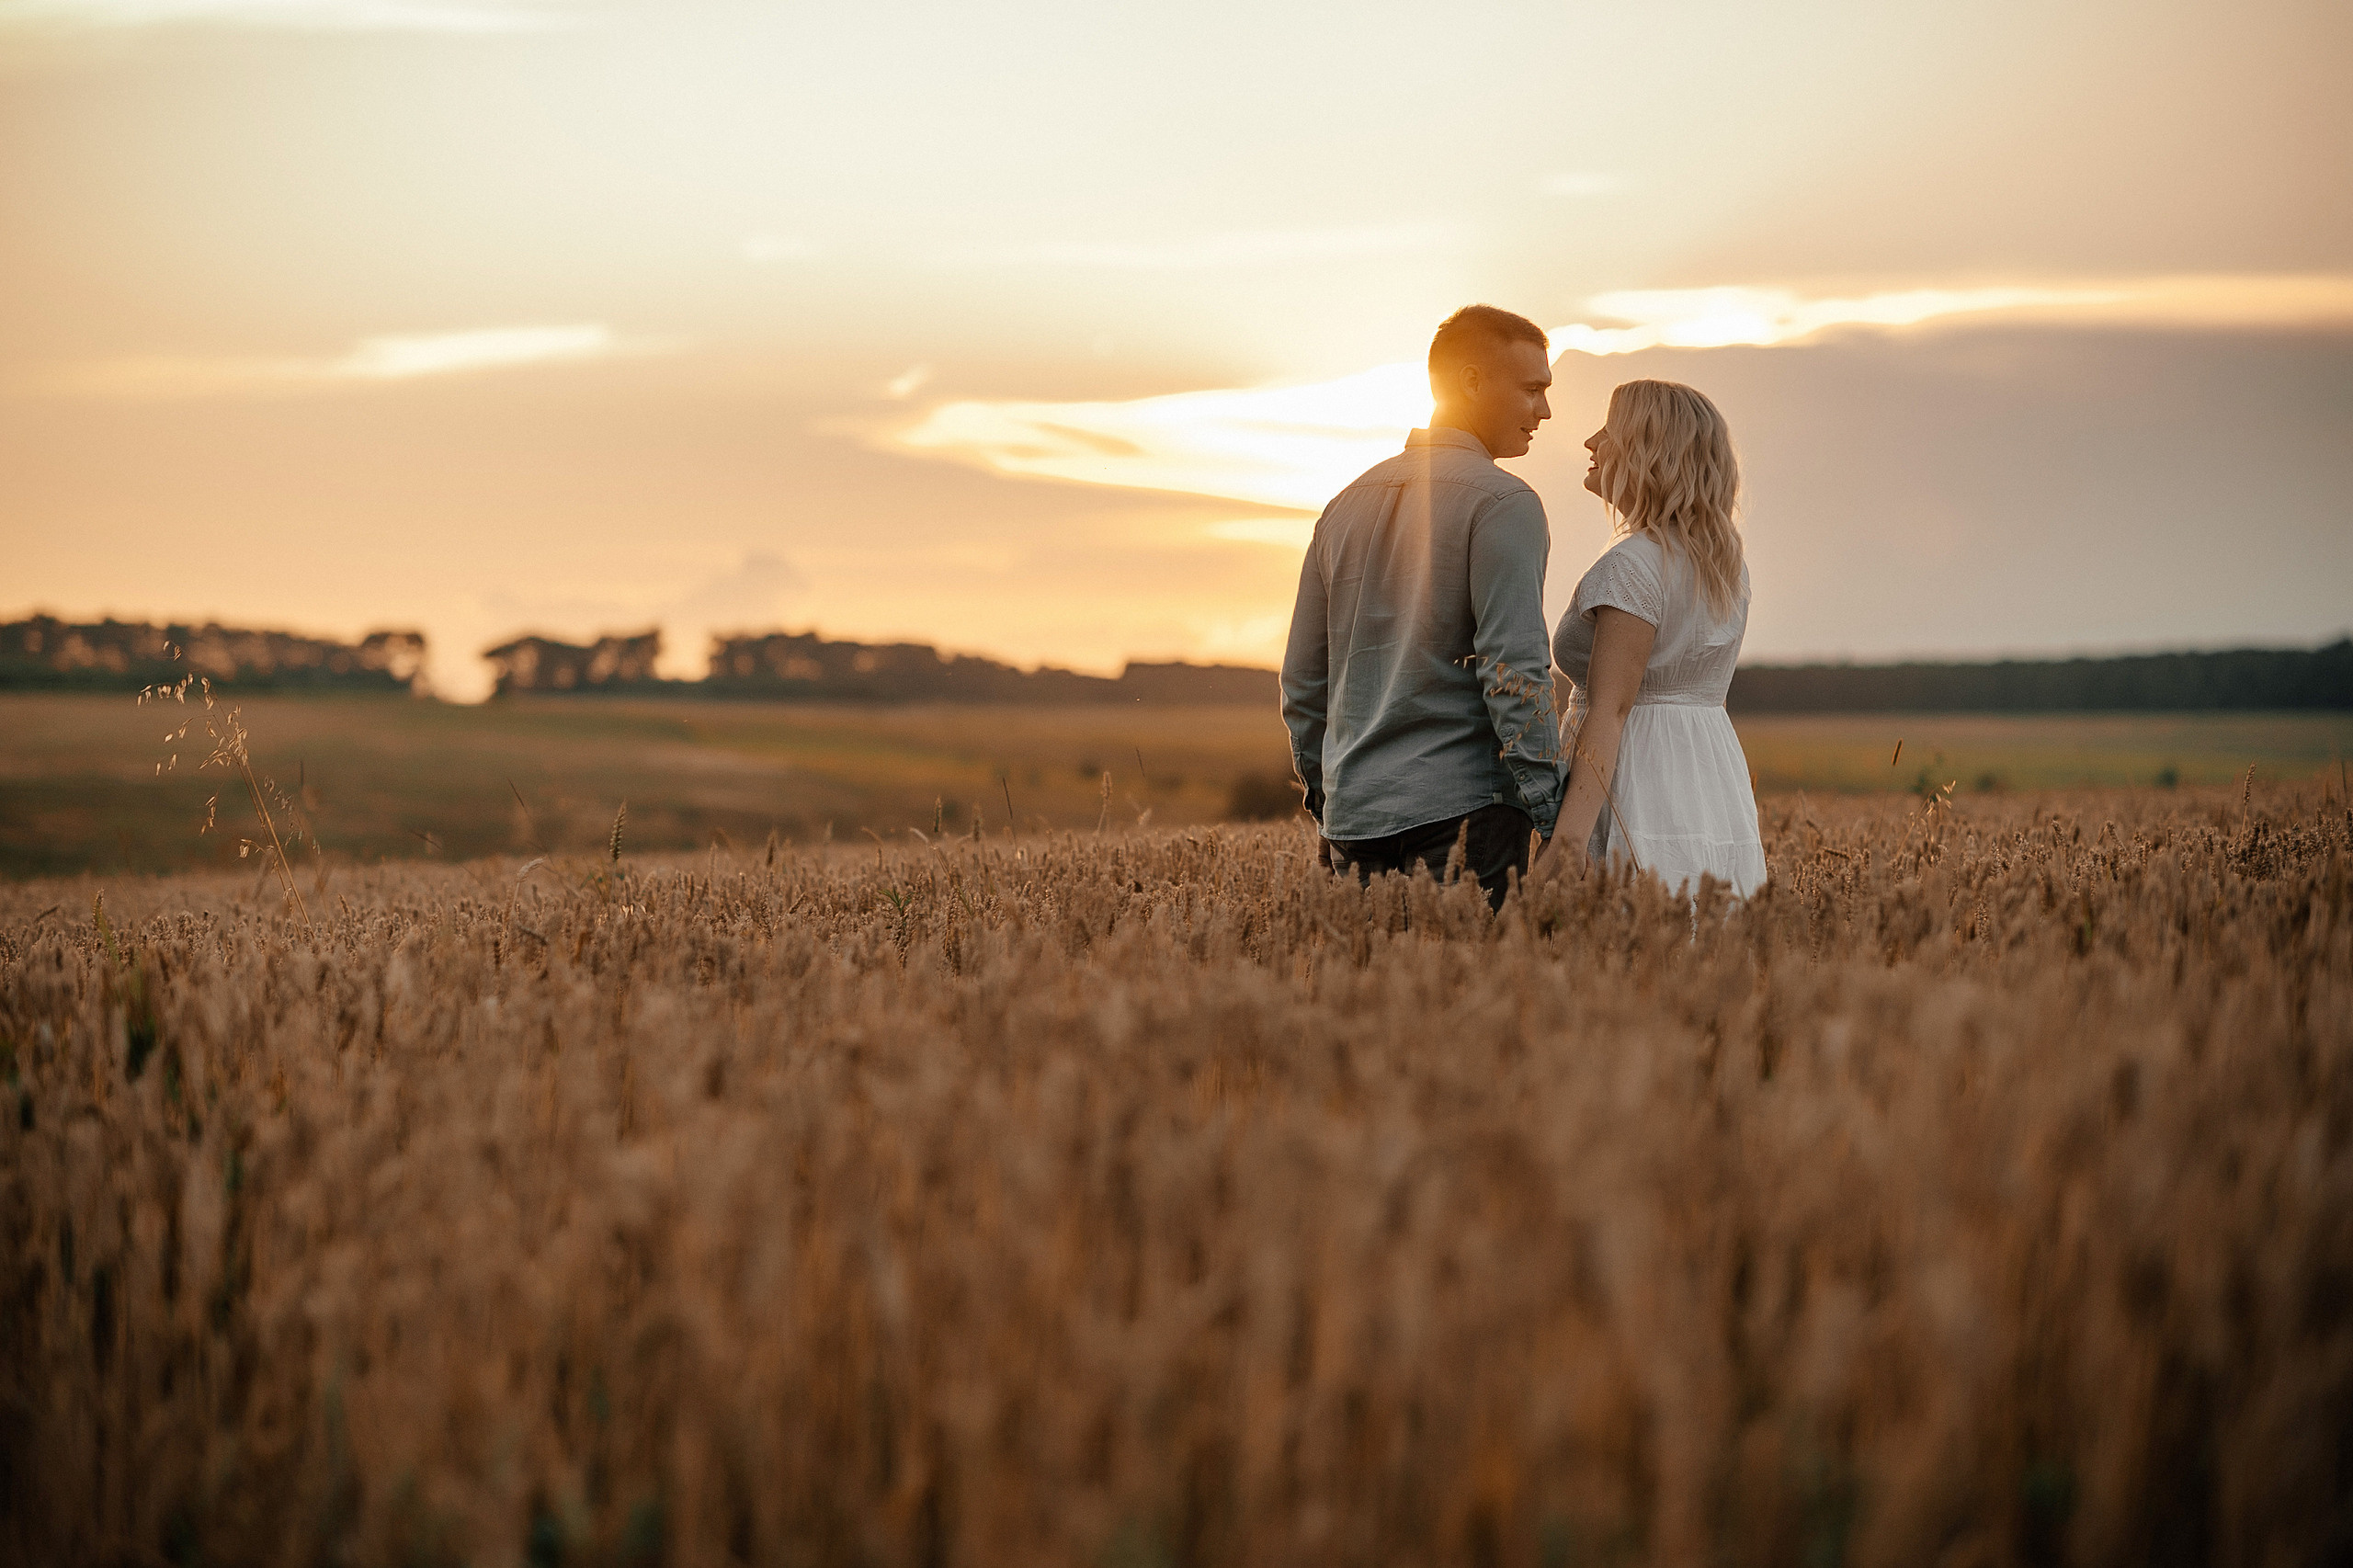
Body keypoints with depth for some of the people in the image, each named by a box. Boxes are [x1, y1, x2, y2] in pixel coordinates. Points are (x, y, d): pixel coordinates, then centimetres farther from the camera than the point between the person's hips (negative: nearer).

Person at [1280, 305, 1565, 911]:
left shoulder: (1347, 505, 17)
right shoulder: (1502, 503, -6)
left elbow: (1302, 682, 19)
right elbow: (1514, 672, -14)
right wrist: (1552, 815, -11)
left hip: (1355, 817, 7)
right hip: (1460, 811, -7)